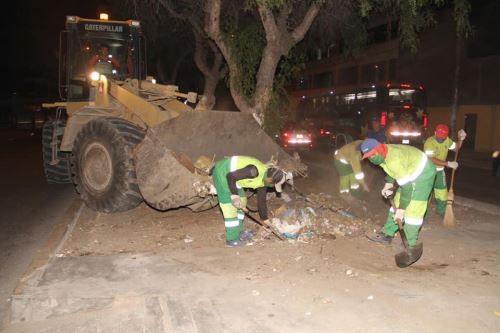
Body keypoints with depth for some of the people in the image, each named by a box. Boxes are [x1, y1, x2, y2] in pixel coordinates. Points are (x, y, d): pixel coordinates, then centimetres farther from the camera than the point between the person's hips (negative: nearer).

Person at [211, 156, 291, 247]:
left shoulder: (264, 180, 0)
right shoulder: (255, 171, -30)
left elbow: (261, 200, 11)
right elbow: (231, 176, -29)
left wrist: (266, 219, 15)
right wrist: (234, 195, -21)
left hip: (230, 175, 10)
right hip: (222, 172, -10)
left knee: (241, 201, 15)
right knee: (230, 205, -7)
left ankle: (238, 231, 29)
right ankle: (232, 239, 2)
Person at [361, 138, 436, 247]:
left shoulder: (394, 160, -35)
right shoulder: (383, 153, -7)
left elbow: (407, 186, -32)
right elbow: (392, 170, 14)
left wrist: (401, 209, -28)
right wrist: (388, 184, 3)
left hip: (423, 173, -10)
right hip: (410, 173, 10)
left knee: (413, 208, -11)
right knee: (398, 202, 10)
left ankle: (410, 243, 0)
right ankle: (387, 234, 17)